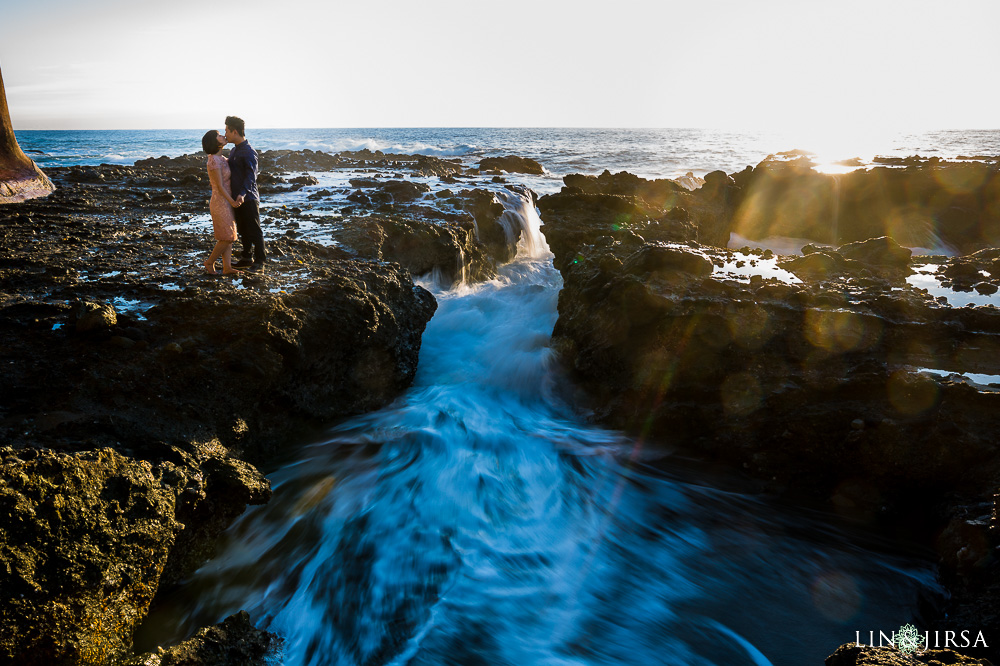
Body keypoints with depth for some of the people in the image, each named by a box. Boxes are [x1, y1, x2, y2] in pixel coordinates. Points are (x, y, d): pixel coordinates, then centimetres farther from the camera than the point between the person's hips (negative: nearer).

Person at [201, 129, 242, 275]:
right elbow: (219, 186, -19)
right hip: (221, 203, -9)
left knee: (229, 236, 8)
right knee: (227, 237, -3)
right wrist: (232, 202, -17)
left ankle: (227, 267, 9)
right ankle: (210, 262, 13)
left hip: (227, 202, 9)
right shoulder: (214, 161, -19)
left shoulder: (221, 159, 9)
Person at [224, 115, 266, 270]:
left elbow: (251, 175, -26)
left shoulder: (249, 152, -14)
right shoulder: (233, 151, 15)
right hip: (236, 198, 9)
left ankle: (259, 261, 6)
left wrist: (243, 194, -38)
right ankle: (247, 258, 24)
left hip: (249, 198, -9)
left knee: (254, 231, -1)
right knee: (242, 230, 15)